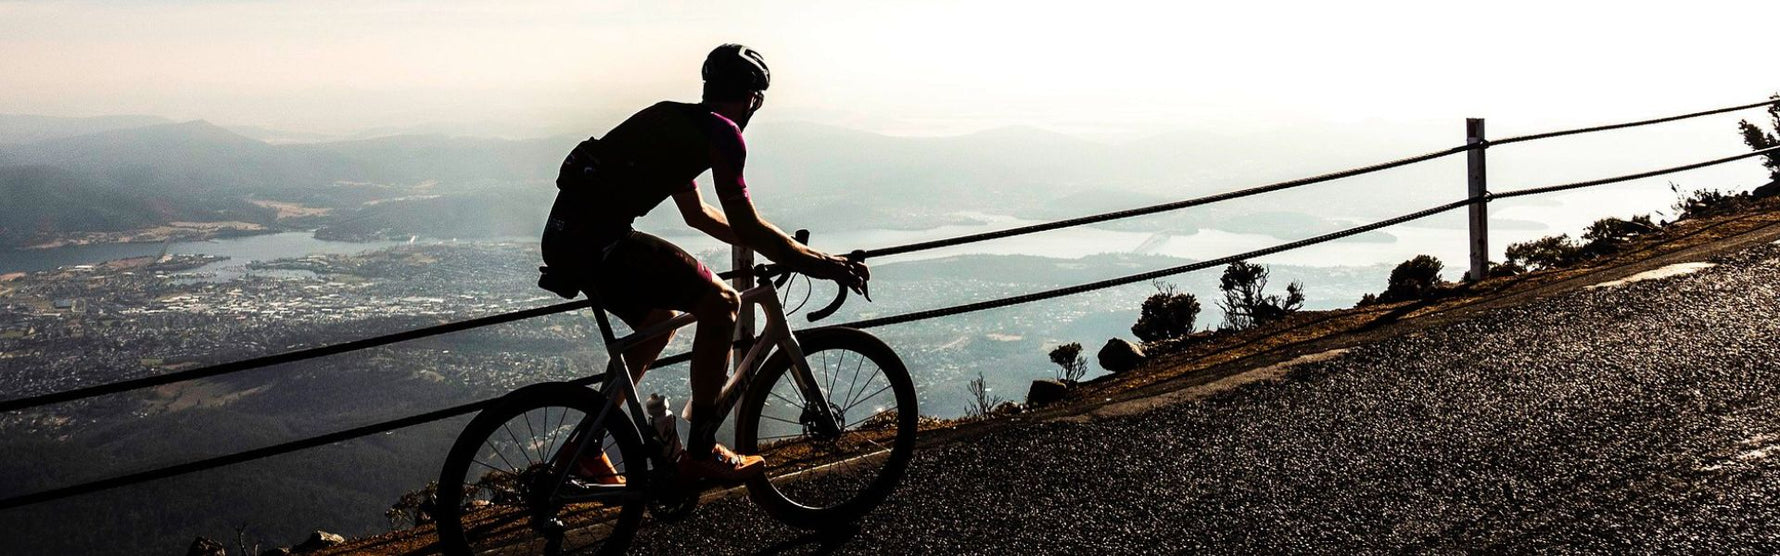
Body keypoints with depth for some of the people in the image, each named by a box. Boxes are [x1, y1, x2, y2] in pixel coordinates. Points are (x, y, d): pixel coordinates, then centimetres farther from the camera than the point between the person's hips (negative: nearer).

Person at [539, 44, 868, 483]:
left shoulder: (675, 119, 24)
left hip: (563, 234, 10)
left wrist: (776, 246, 40)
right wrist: (820, 263, 1)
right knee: (720, 302, -6)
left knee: (660, 318, 26)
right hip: (597, 241, -10)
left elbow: (696, 213, 35)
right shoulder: (722, 132, -4)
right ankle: (701, 452, -1)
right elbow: (746, 227, -7)